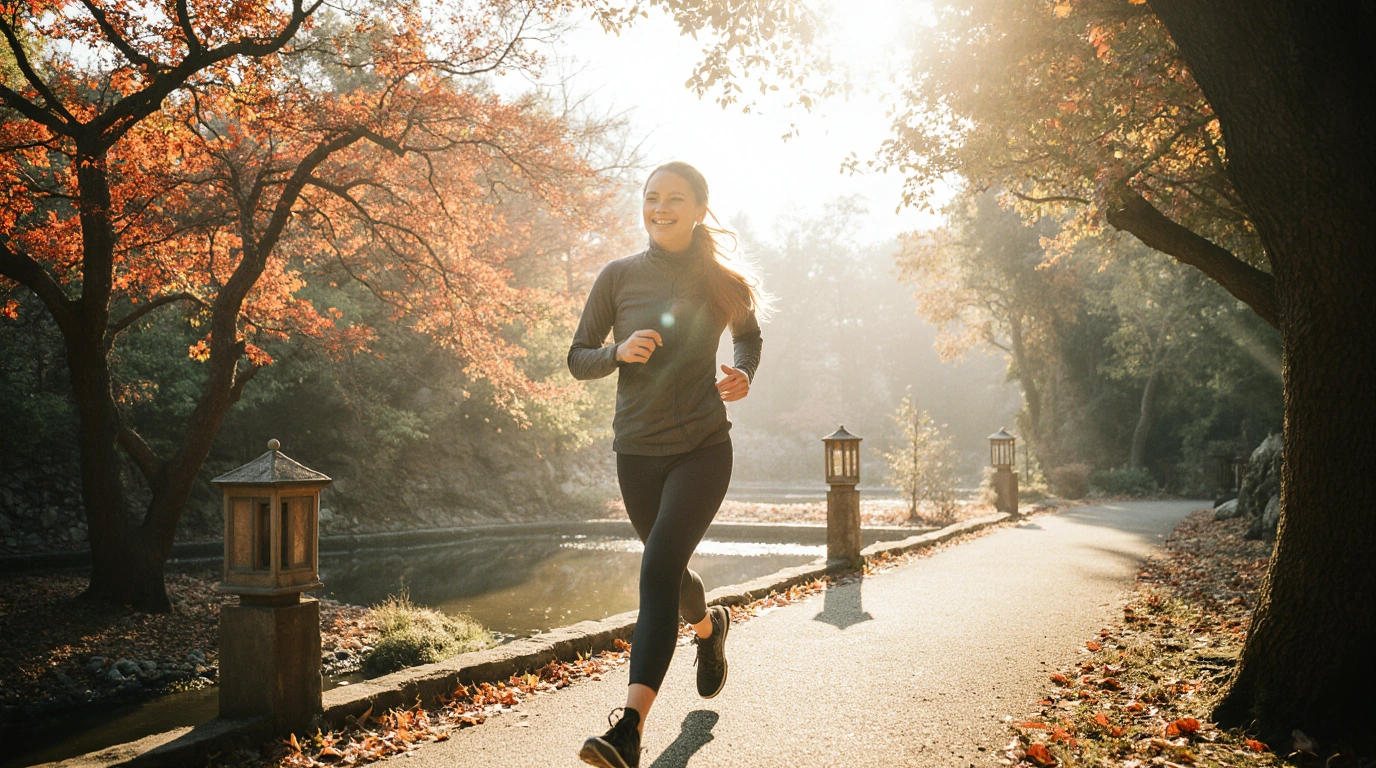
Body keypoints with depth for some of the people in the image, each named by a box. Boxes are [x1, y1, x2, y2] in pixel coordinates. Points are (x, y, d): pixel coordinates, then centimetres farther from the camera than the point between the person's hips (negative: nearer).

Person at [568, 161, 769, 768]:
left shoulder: (723, 282, -1)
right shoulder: (619, 276, -1)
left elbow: (750, 336, 19)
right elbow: (578, 359, 3)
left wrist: (743, 373, -2)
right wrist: (619, 352, -19)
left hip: (703, 448, -3)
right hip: (637, 451, 3)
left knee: (659, 568, -19)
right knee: (668, 570, 19)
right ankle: (709, 627, 54)